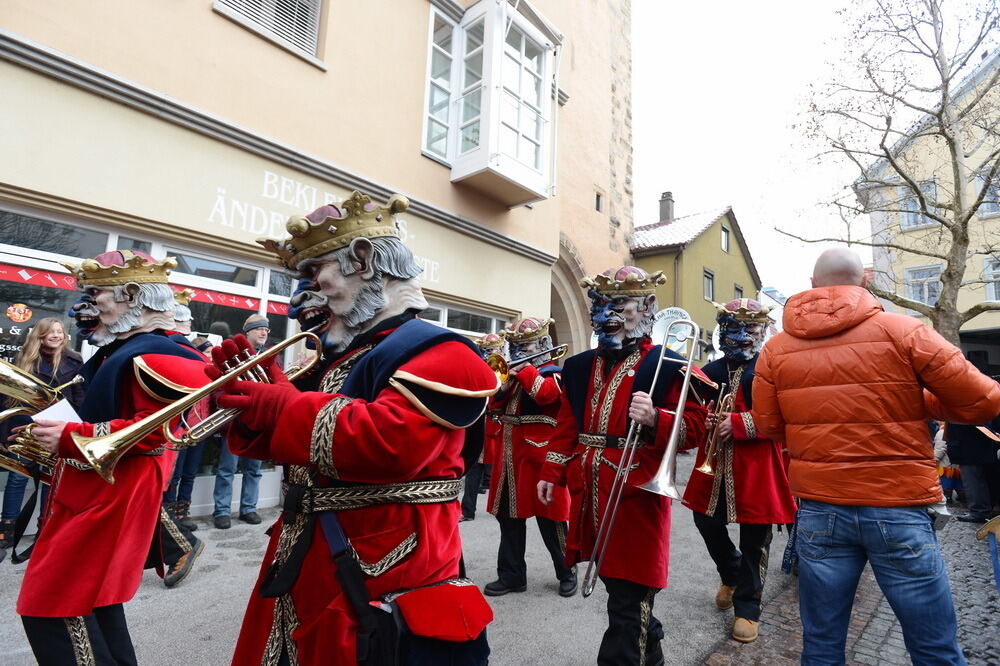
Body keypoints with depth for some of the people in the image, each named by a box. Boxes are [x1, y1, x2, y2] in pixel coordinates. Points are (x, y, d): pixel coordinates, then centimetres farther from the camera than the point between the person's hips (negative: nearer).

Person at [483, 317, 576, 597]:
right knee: (509, 517, 12)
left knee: (550, 520, 5)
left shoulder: (554, 373, -5)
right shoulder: (515, 373, 16)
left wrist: (523, 368, -16)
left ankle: (567, 573, 25)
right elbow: (495, 406, 13)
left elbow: (544, 394, -27)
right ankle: (511, 575, 26)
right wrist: (505, 383, -5)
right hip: (509, 456, 7)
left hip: (538, 456, -7)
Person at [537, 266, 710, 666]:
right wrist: (551, 472, 12)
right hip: (590, 493, 7)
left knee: (627, 597, 2)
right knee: (618, 582, 22)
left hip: (636, 494, -7)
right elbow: (567, 425, 14)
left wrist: (656, 419, -28)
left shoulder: (666, 365, -7)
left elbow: (695, 426, -10)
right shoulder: (579, 366, 10)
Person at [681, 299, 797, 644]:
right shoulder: (711, 370, 8)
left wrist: (738, 423, -23)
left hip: (756, 467, -4)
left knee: (754, 538, 6)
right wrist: (704, 420, -9)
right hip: (714, 464, 5)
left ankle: (747, 607, 25)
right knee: (707, 522, 12)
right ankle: (732, 574, 42)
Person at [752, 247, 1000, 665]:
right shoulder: (902, 330, -7)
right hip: (898, 510, -2)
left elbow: (768, 428, 5)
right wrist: (912, 401, 14)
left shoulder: (776, 348, -1)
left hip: (818, 510, 2)